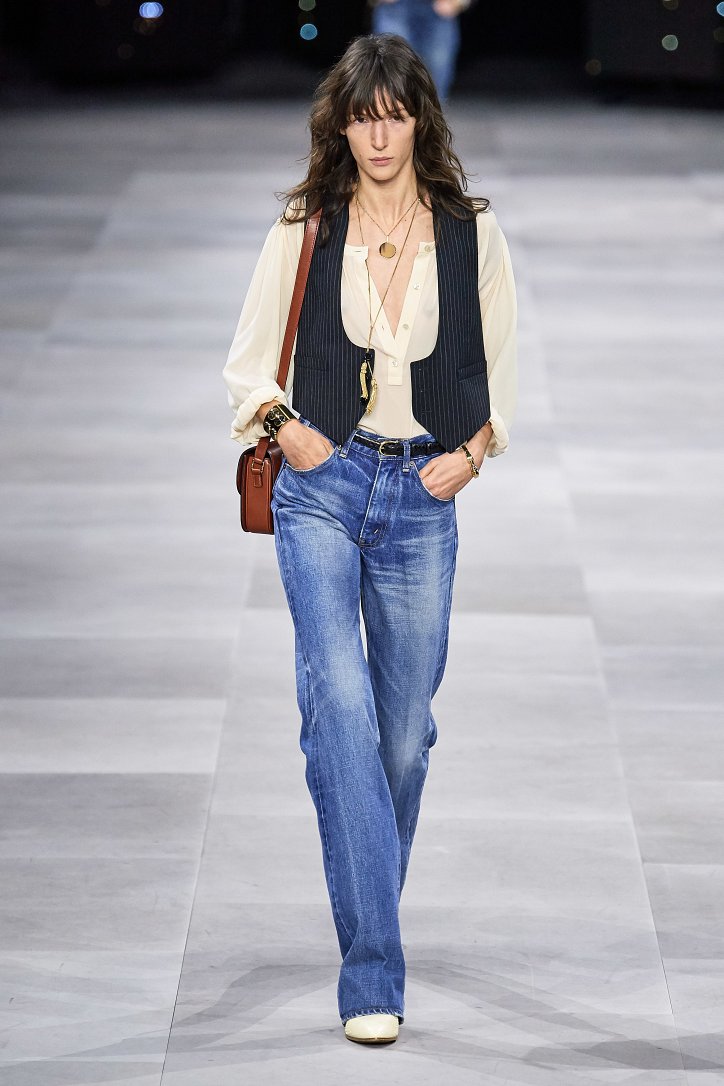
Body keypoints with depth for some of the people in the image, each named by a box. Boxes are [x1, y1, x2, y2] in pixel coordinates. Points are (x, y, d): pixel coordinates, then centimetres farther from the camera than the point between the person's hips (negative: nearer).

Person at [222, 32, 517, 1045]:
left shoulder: (472, 231, 6)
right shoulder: (304, 229, 4)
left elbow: (498, 363, 16)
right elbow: (248, 362, 11)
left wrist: (473, 450, 1)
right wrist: (285, 427, -7)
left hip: (423, 495, 2)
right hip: (323, 486, -2)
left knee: (405, 725, 6)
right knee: (340, 701, -17)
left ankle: (369, 918, 29)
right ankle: (373, 972, -21)